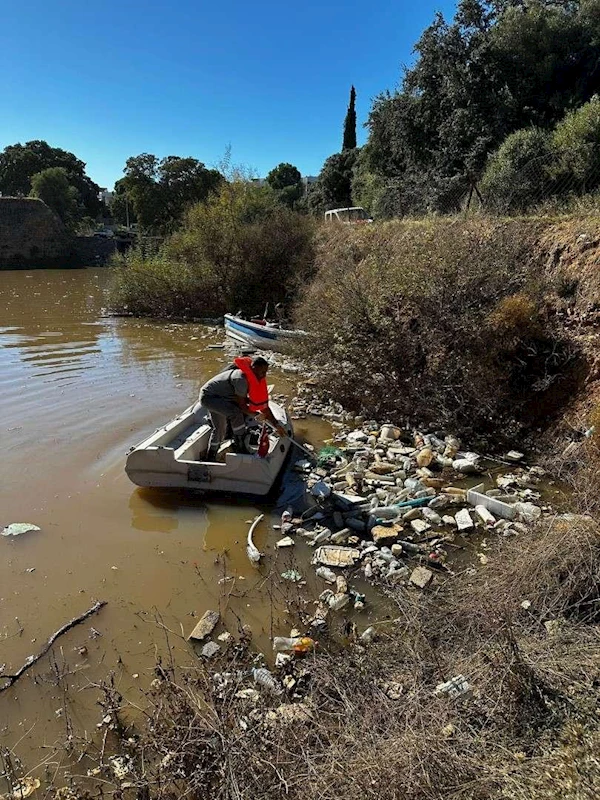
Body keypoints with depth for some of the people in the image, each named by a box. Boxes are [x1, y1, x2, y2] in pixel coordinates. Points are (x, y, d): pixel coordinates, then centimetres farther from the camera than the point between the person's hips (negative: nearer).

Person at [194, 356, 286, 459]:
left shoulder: (255, 380, -3)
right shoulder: (241, 379, -33)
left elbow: (263, 405, 1)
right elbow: (241, 405, -25)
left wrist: (276, 425, 1)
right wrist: (256, 415, -10)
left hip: (221, 398, 10)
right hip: (208, 396, -10)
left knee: (220, 429, 19)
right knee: (236, 414, -28)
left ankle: (210, 458, 35)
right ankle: (240, 447, -13)